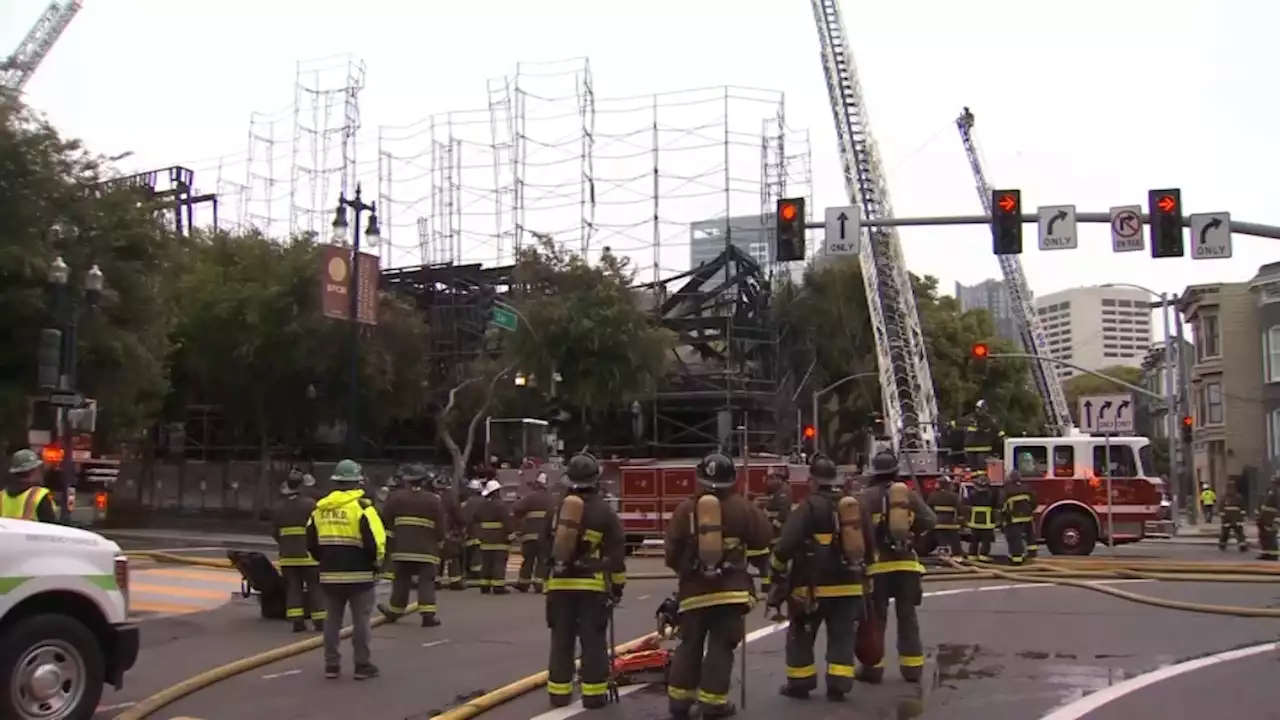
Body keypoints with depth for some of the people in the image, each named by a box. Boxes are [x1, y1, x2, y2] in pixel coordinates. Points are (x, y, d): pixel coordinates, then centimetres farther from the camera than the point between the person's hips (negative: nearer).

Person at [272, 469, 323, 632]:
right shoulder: (310, 504, -11)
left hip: (288, 555, 4)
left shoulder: (277, 508, 4)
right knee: (314, 588, 4)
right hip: (308, 554, -4)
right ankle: (319, 621, 5)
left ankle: (297, 621, 3)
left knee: (293, 588, 8)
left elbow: (274, 532, 8)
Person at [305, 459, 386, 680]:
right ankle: (362, 665, 8)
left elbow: (311, 542, 10)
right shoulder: (362, 507, -12)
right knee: (361, 620, 4)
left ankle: (331, 664, 16)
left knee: (332, 619, 13)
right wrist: (376, 562, 3)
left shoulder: (320, 509, 6)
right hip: (358, 574, -5)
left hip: (330, 575, 5)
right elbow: (375, 541, -16)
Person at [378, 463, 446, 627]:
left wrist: (389, 541, 16)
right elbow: (441, 527, 1)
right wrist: (439, 542, 15)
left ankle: (394, 611, 25)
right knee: (426, 582, -2)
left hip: (402, 548, 1)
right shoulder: (434, 500, 1)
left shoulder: (396, 497, 3)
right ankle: (428, 614, -11)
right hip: (426, 549, -1)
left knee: (401, 581, 14)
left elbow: (386, 521, 6)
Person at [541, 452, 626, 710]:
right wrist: (618, 585, 4)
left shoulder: (557, 509, 7)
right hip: (593, 585, -3)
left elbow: (544, 548, 15)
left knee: (561, 640, 9)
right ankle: (594, 694, 1)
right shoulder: (604, 511, -5)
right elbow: (616, 554, -4)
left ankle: (559, 693, 12)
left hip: (559, 584, 3)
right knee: (593, 640, 1)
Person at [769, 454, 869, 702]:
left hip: (815, 586, -5)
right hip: (849, 585, 5)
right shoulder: (854, 506, 8)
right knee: (842, 636, 11)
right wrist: (860, 574, 30)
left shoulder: (809, 507, -12)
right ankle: (838, 685, 7)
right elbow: (867, 544, 19)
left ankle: (800, 683, 14)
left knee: (800, 634, 10)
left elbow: (786, 544, -18)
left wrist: (778, 573, -5)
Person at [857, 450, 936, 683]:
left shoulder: (867, 496, -6)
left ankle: (873, 667, 5)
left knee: (876, 618, 4)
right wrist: (911, 531, 14)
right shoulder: (910, 494, 4)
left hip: (878, 565, -3)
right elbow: (930, 521, -3)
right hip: (907, 564, 3)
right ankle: (912, 667, 13)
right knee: (907, 616, 11)